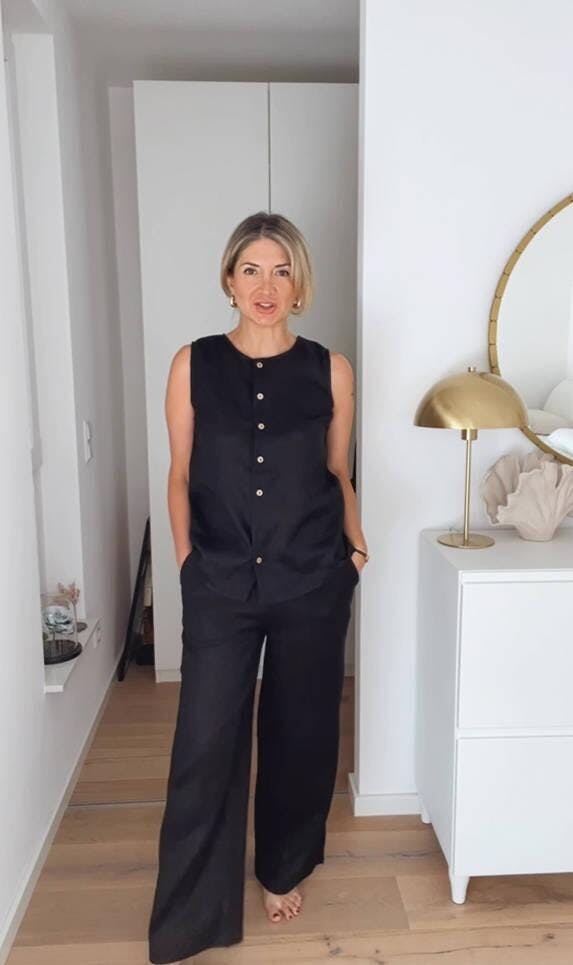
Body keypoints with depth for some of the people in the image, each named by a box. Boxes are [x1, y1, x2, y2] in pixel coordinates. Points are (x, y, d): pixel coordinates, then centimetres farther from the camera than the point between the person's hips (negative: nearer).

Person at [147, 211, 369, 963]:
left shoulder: (329, 370, 0)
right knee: (206, 744, 1)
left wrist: (354, 546, 0)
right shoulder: (194, 365, -1)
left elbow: (337, 474, 9)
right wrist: (187, 559, 0)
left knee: (300, 731, 14)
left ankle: (284, 869, 39)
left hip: (313, 582, 1)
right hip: (220, 584, -1)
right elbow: (181, 474, 5)